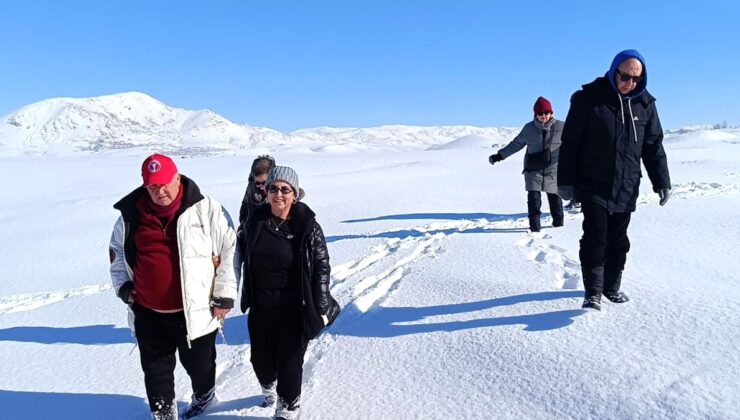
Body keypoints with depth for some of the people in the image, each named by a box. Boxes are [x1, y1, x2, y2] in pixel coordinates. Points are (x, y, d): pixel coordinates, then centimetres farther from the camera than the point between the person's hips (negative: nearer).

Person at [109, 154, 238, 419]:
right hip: (148, 314, 3)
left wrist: (224, 297, -9)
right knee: (156, 371, 16)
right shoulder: (131, 215, 1)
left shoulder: (205, 209, -12)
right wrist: (123, 286, 6)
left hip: (195, 312, -2)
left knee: (198, 364, 19)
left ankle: (203, 395, 51)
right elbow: (117, 252, 18)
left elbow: (229, 251, -9)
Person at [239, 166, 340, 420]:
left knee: (289, 362, 7)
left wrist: (319, 309, -10)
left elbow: (322, 267, -9)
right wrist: (247, 298, 12)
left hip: (294, 310, -4)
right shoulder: (255, 222, -2)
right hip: (260, 308, 4)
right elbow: (245, 255, 11)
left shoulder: (307, 226, -13)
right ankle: (269, 387, 52)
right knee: (260, 358, 18)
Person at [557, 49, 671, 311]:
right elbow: (570, 143, -6)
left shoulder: (645, 104, 5)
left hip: (626, 189, 4)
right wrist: (566, 181, -8)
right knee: (595, 237, -9)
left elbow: (653, 146, 11)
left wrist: (662, 181, 7)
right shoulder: (589, 98, -7)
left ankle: (611, 287, 26)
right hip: (593, 186, -4)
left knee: (618, 240, 11)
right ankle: (593, 293, 0)